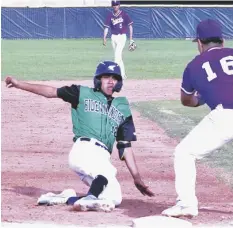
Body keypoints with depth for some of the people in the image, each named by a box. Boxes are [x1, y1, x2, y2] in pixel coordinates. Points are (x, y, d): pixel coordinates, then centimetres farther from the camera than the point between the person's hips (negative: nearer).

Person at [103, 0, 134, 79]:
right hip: (113, 37, 5)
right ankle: (123, 74, 17)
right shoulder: (110, 16, 5)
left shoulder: (124, 15, -4)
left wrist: (131, 38, -4)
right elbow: (106, 27, 4)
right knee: (118, 56, 9)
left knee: (117, 55, -16)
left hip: (122, 36, -5)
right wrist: (104, 38, -7)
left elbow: (130, 25, -1)